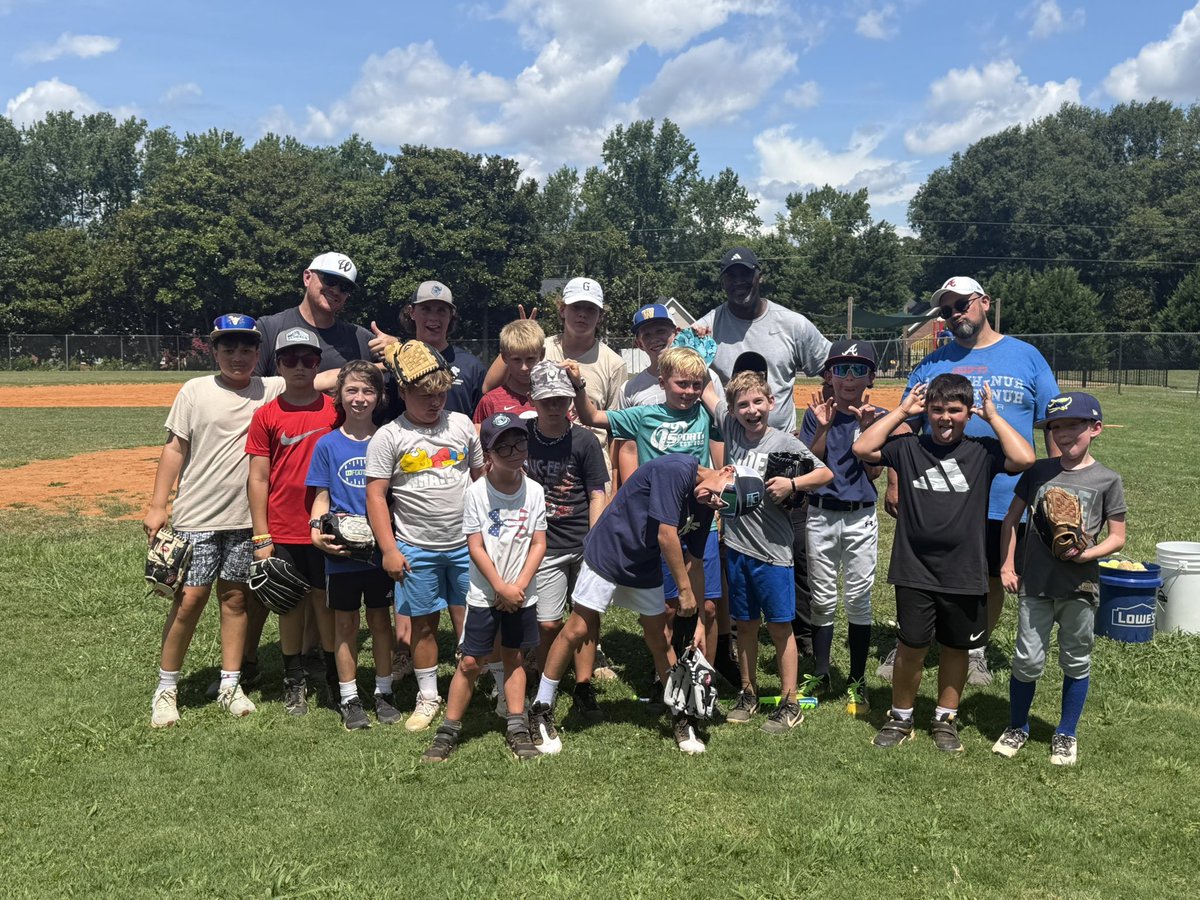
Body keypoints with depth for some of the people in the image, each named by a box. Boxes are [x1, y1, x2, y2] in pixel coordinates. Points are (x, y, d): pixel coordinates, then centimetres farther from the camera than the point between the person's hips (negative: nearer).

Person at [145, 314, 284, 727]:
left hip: (246, 518, 2)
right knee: (190, 599, -2)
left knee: (235, 597, 10)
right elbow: (174, 448, 0)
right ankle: (166, 688, 15)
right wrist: (157, 506, -4)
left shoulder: (272, 390, 3)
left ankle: (230, 685, 22)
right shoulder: (196, 391, -1)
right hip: (197, 517, -2)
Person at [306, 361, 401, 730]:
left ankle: (383, 693, 24)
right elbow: (321, 497, 2)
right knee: (345, 622, 8)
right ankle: (349, 699, 19)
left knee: (380, 618, 11)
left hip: (381, 547, 1)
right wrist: (317, 530, -16)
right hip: (341, 550, -1)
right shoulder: (328, 444, -1)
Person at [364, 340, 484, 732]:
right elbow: (376, 495, -6)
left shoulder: (461, 424, 4)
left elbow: (481, 476, 12)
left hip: (466, 543, 2)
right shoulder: (389, 437, -5)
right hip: (416, 549, -1)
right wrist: (388, 549, -10)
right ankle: (428, 696, 25)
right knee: (424, 623, 10)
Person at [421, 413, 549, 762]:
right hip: (484, 593, -2)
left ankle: (517, 729, 23)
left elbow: (538, 544, -3)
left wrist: (519, 585, -12)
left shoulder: (534, 490, -4)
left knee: (513, 657, 14)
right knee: (470, 661, 1)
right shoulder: (477, 491, -10)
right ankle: (448, 731, 12)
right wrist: (501, 587, -14)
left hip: (521, 594, 2)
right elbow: (475, 546, -10)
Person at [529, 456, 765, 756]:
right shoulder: (676, 470, -26)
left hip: (645, 570, 7)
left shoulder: (705, 507, -2)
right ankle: (541, 711, 9)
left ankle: (682, 718, 21)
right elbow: (666, 535, -27)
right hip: (606, 554, -7)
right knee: (577, 630, -4)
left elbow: (694, 563, 6)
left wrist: (701, 623, 6)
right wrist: (685, 590, -17)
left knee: (661, 641, 9)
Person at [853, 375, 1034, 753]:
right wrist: (901, 411, -5)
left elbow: (1024, 459, -16)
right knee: (912, 646, 6)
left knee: (955, 647, 14)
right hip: (915, 570, -1)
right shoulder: (908, 448, 0)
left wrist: (992, 416, -8)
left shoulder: (983, 451, 0)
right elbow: (862, 448, -11)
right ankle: (900, 717, 26)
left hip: (965, 573, 1)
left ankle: (945, 719, 32)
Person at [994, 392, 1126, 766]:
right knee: (1027, 660, 5)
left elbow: (1117, 537, 0)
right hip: (1036, 583, 1)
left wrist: (1087, 553, -19)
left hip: (1080, 586, -1)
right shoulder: (1038, 471, 2)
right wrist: (1007, 567, 4)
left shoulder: (1107, 480, -4)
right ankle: (1017, 727, 26)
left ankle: (1066, 734, 29)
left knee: (1076, 662, 12)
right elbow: (1011, 519, 9)